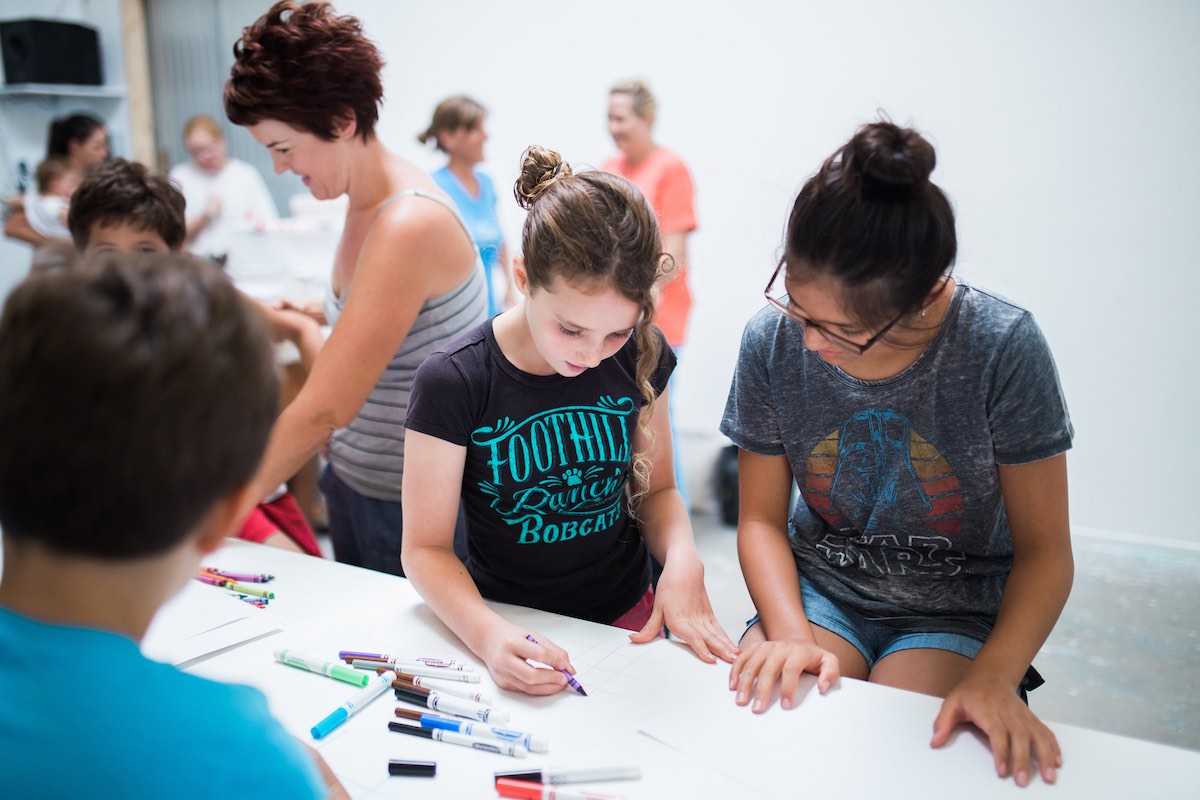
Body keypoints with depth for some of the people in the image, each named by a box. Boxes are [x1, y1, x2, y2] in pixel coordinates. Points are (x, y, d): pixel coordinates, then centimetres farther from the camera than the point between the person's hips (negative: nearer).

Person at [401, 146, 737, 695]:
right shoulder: (453, 383, -15)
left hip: (627, 618, 1)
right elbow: (425, 547, -10)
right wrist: (486, 632, -29)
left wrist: (682, 562, -13)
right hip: (508, 625, 0)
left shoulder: (639, 356, -5)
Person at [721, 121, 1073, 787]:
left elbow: (1044, 548, -10)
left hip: (957, 608, -1)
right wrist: (792, 633, -19)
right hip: (818, 587, 2)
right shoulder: (772, 340, -11)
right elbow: (761, 518, -2)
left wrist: (994, 676, -25)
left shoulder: (1002, 348, -18)